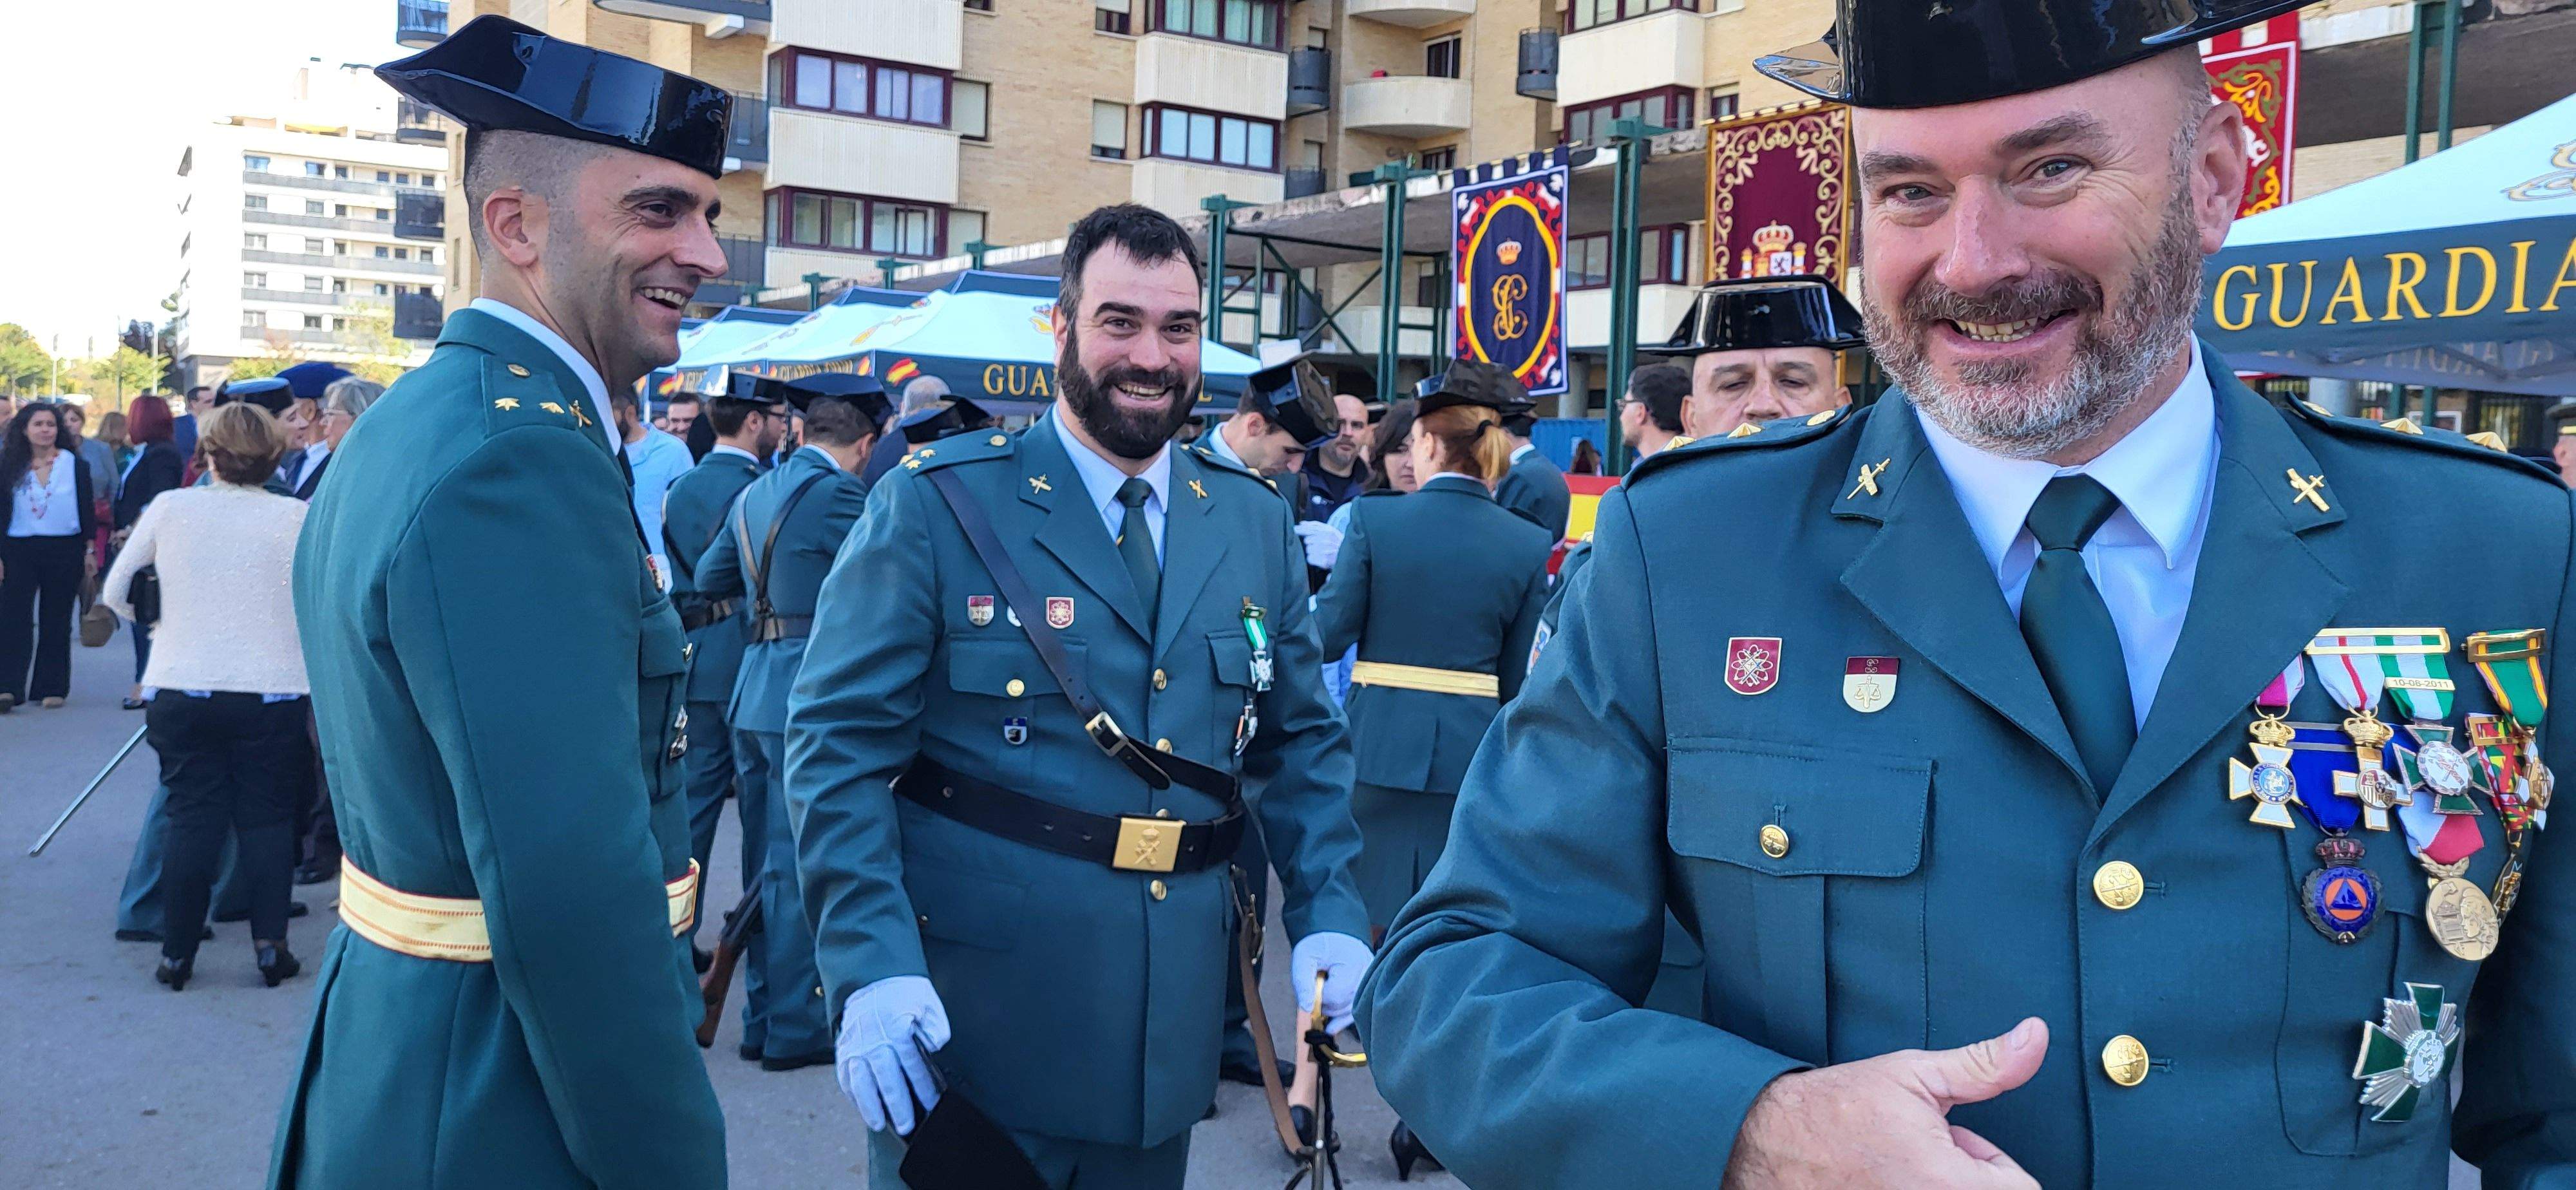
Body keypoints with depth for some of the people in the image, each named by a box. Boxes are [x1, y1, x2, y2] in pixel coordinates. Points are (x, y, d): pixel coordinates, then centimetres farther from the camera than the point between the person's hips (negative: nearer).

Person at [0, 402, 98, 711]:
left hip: (65, 550, 0)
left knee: (56, 622, 6)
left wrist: (89, 550, 1)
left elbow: (88, 509, 5)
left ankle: (52, 688, 12)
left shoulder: (76, 465, 3)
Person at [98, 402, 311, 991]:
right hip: (273, 693, -1)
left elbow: (114, 594, 9)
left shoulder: (170, 508, -1)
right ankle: (270, 945, 7)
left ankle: (177, 954, 15)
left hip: (183, 692, 1)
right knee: (268, 817, 10)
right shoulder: (297, 517, -6)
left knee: (193, 817, 11)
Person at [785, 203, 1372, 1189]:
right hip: (969, 1024, -4)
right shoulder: (936, 505, -8)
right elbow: (837, 743, -11)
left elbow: (1303, 739, 12)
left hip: (1171, 1025, 5)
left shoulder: (1256, 521, 7)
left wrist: (1327, 916, 0)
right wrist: (871, 965, -21)